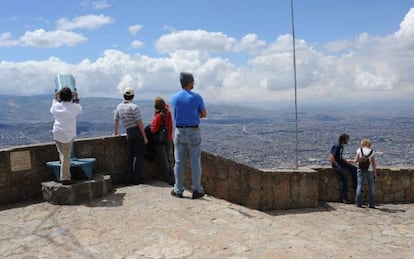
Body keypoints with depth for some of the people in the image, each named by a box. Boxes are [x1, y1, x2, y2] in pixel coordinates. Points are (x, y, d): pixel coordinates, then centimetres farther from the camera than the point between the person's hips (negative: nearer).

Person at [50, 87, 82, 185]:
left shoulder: (56, 106, -2)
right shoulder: (74, 107, -7)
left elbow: (52, 110, 22)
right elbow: (80, 110, 17)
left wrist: (55, 98, 28)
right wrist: (76, 99, 25)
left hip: (57, 134, 2)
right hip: (68, 135, -2)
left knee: (62, 154, 14)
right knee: (66, 156, 3)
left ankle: (65, 176, 17)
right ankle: (65, 178, 7)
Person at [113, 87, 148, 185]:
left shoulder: (119, 107, 10)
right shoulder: (134, 107, -10)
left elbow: (116, 121, 19)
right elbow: (140, 123, -12)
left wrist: (116, 132, 33)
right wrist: (145, 137, -8)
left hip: (129, 133, 6)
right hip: (137, 132, -6)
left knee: (131, 156, 14)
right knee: (139, 156, 2)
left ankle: (128, 179, 14)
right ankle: (136, 179, 4)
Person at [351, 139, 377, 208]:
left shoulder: (359, 150, -2)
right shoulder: (372, 151, -2)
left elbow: (356, 161, 0)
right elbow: (374, 163, -1)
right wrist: (375, 173, 5)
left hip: (361, 170, 0)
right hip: (370, 171, 0)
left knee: (359, 186, 3)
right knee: (371, 187, 8)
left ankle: (358, 203, 2)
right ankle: (372, 204, 11)